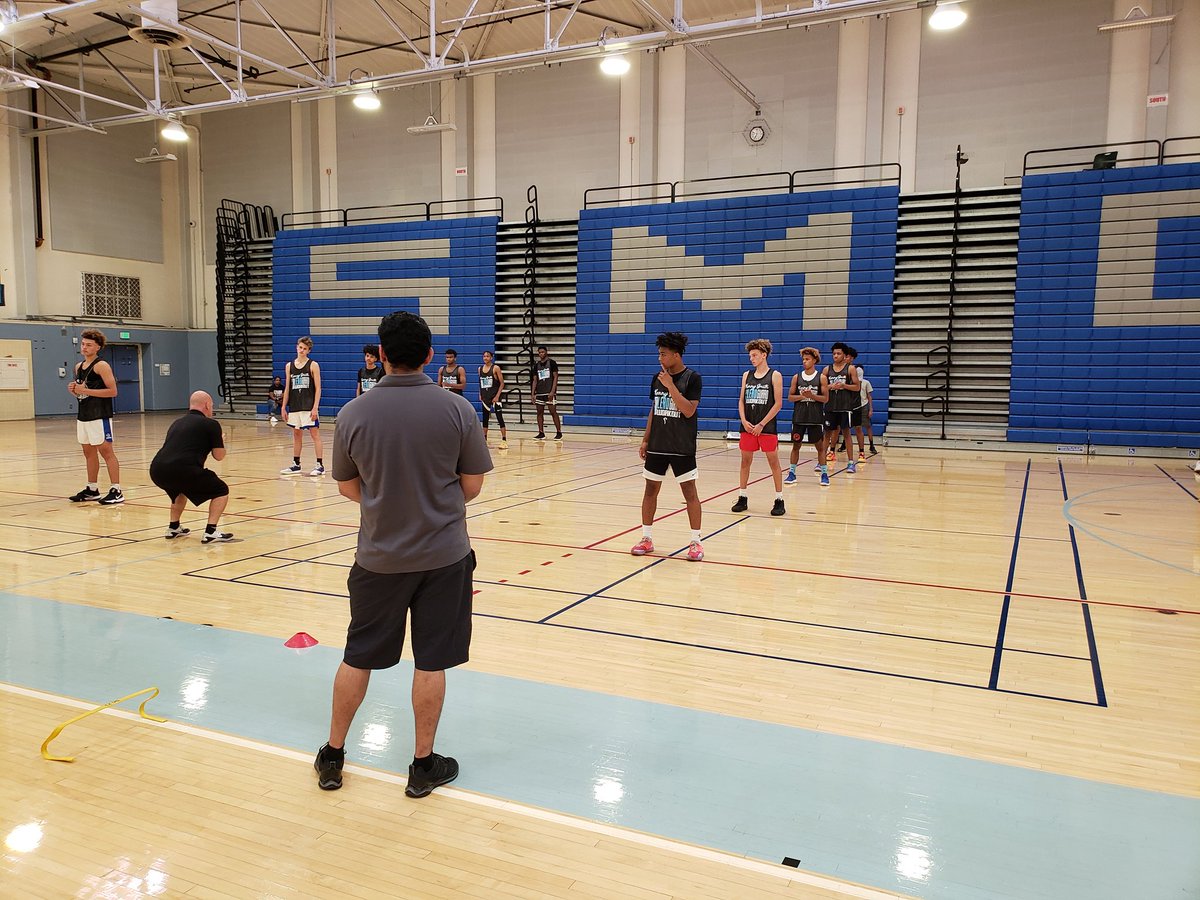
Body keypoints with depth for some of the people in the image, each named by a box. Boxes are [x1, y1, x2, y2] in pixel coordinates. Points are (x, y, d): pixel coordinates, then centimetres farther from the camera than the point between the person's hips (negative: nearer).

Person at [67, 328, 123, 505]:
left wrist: (86, 391, -20)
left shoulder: (101, 366, -10)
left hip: (100, 416, -8)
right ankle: (92, 490, 22)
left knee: (106, 451, -9)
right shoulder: (79, 367, 15)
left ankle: (116, 492, -8)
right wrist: (73, 390, 3)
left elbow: (113, 391, -17)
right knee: (88, 452, 13)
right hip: (83, 416, 8)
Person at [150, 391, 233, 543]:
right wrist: (221, 440, 31)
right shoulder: (211, 424, 7)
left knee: (181, 489, 38)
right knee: (221, 491, 11)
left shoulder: (177, 422, 26)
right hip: (183, 470, -7)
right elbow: (219, 456, 11)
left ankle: (173, 528, 36)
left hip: (157, 471, 7)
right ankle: (210, 532, -1)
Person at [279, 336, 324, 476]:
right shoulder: (289, 366, 11)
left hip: (309, 406, -5)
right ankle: (296, 465, 19)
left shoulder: (313, 365, -2)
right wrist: (284, 407, 9)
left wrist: (315, 407, -14)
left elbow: (318, 388, -7)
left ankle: (320, 465, -3)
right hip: (294, 407, 5)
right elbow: (287, 388, 14)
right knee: (296, 435, 11)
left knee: (315, 434, -5)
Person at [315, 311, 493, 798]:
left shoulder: (353, 413, -7)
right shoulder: (457, 409, -10)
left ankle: (332, 757, 31)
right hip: (443, 554, -1)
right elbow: (472, 485, -2)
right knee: (431, 663, 10)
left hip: (379, 556, 1)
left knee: (358, 658, 16)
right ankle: (423, 765, 22)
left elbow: (348, 487, 4)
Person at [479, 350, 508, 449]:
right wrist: (480, 395, 11)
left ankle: (504, 440, -8)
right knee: (485, 418, 10)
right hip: (485, 397, 5)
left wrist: (497, 396, -14)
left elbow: (502, 383, -8)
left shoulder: (495, 368, -7)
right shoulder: (480, 369, 9)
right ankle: (484, 439, 19)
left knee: (499, 418, -8)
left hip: (495, 397, -5)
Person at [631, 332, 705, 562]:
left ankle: (695, 542, 6)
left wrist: (670, 386, -22)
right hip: (657, 445, 5)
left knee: (689, 491, -1)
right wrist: (645, 440, 10)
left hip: (682, 447, -5)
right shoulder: (657, 378, 7)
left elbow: (688, 411, -18)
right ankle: (647, 538, 18)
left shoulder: (692, 378, -8)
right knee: (651, 489, 8)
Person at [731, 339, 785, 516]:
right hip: (748, 426, 4)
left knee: (773, 462, 0)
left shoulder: (775, 375, -3)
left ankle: (779, 500, 7)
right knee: (745, 461, 7)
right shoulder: (746, 375, 10)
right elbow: (741, 400, 11)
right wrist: (744, 421, -5)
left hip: (767, 427, -4)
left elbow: (778, 404, -6)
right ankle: (742, 498, 16)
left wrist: (761, 424, -11)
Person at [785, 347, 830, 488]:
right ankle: (792, 473, 15)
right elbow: (790, 397, 3)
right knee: (796, 445, 7)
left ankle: (824, 474, 9)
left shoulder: (821, 378, -1)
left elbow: (825, 398, -4)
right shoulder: (797, 377, 4)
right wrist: (802, 396, -15)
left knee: (820, 446, 3)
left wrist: (812, 396, -19)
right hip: (799, 417, 2)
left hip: (816, 417, -2)